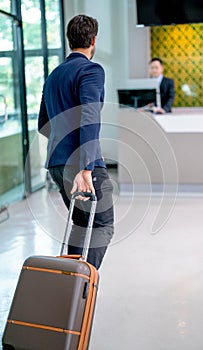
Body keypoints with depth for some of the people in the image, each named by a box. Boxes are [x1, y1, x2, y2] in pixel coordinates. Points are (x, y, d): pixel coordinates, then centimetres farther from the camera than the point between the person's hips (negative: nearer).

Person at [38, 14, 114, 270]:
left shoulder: (53, 75, 18)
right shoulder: (91, 70, -7)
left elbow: (43, 125, 24)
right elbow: (89, 119, -22)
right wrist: (85, 169, -28)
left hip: (56, 162, 8)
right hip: (82, 163, -8)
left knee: (82, 225, 18)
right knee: (102, 226, 1)